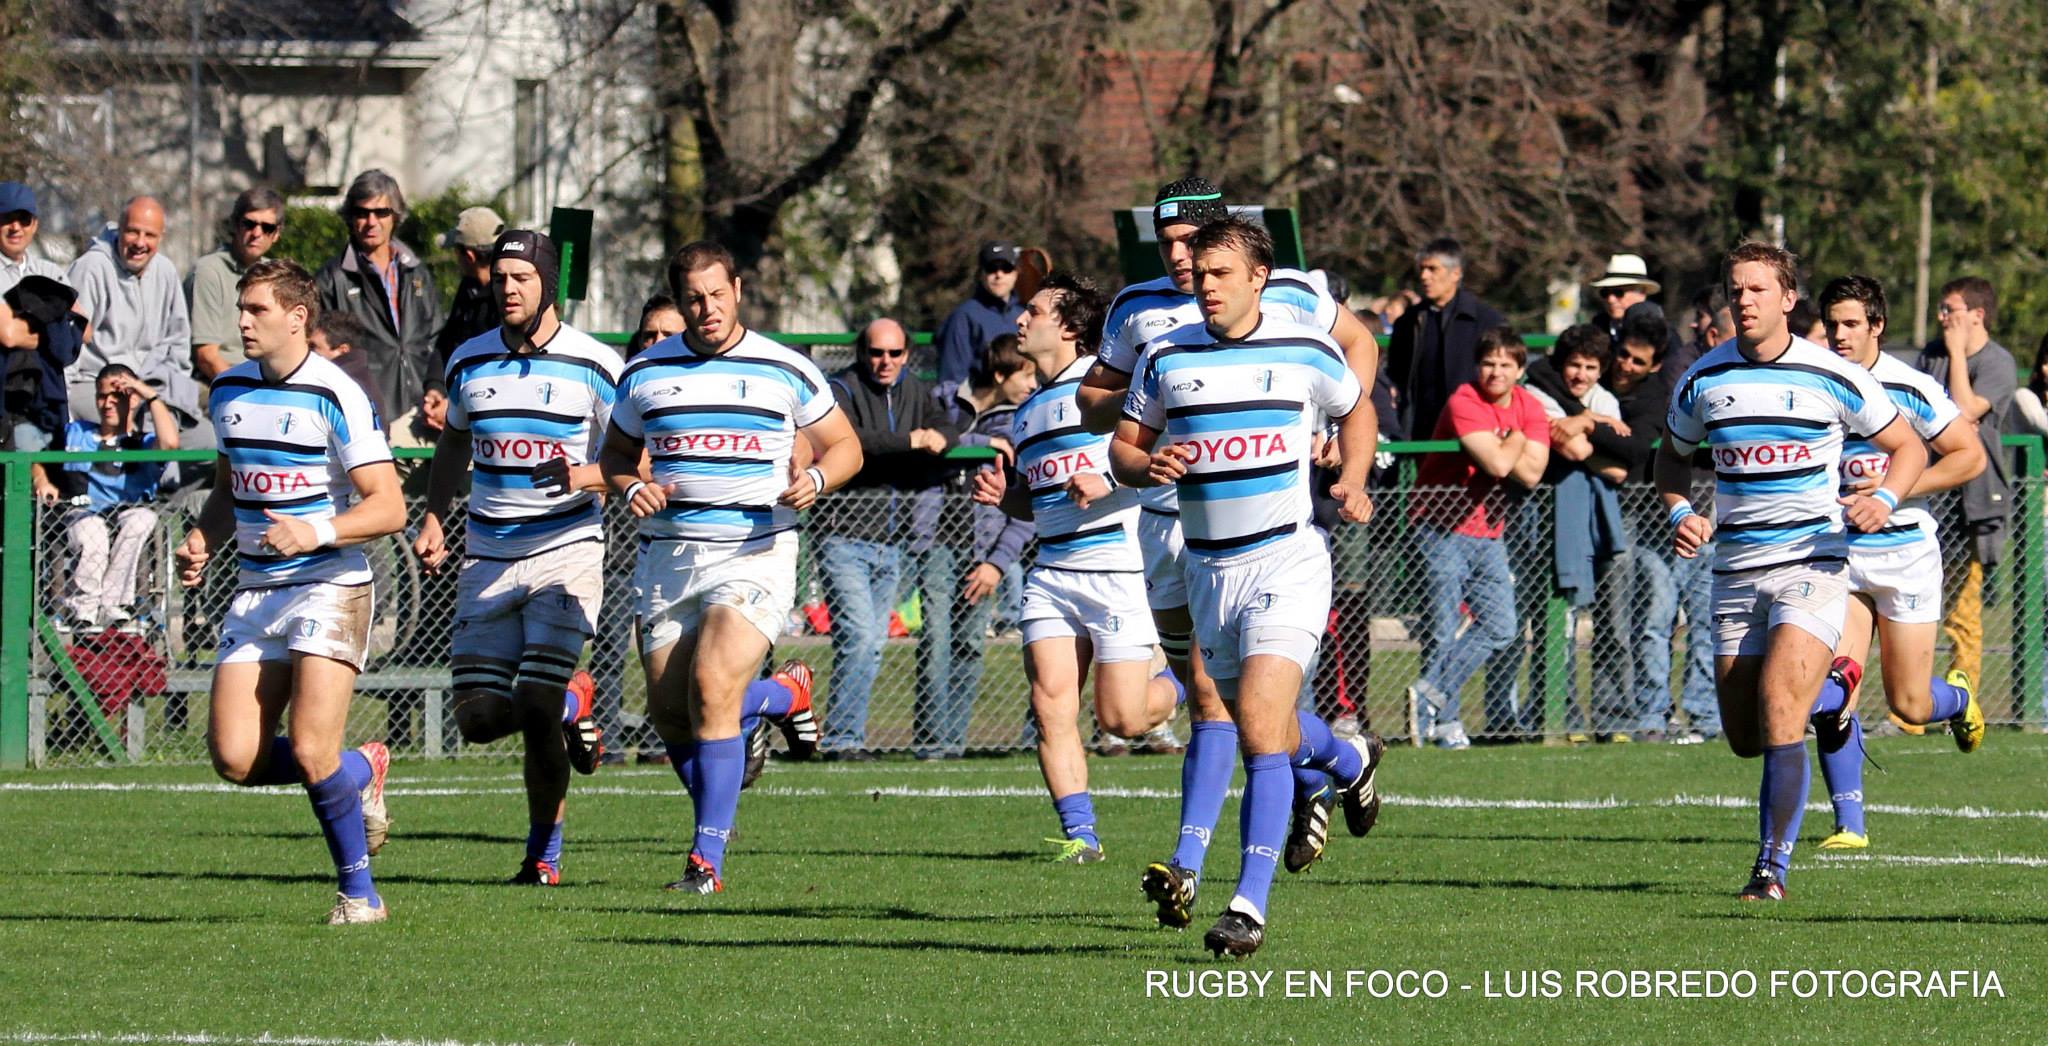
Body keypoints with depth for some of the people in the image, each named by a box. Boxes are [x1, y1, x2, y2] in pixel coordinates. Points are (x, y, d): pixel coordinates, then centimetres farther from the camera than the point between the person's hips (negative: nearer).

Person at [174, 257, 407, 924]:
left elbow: (388, 507, -13)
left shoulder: (335, 396, -11)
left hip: (329, 588, -6)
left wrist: (316, 532, -26)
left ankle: (360, 893, 2)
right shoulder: (229, 389, 10)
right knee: (235, 758, -5)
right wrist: (203, 542, 5)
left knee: (310, 750, -16)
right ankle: (361, 772, 22)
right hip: (255, 592, 6)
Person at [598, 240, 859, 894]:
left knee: (713, 687, -21)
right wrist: (632, 488, -3)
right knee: (669, 711, 0)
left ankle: (708, 858, -18)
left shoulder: (786, 372, 2)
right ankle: (781, 699, 32)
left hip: (755, 553, -4)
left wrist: (814, 479, -9)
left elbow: (844, 446, 12)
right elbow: (615, 455, 20)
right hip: (667, 559, 4)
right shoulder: (645, 374, 8)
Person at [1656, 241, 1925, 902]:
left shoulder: (1833, 378, -4)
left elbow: (1908, 447, 7)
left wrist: (1886, 499, -13)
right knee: (1744, 738, 7)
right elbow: (1672, 456, 21)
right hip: (1736, 571, 4)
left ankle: (1773, 864, -16)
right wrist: (1680, 513, 1)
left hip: (1813, 562, -4)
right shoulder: (1703, 380, 4)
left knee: (1779, 716, -20)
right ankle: (1824, 690, 41)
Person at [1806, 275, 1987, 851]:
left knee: (1909, 704, 2)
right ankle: (1849, 822, -6)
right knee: (1833, 691, -14)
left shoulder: (1910, 388, -10)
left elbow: (1969, 455, -6)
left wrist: (1895, 489, -15)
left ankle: (1959, 699, 39)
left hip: (1905, 550, -2)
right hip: (1836, 551, 2)